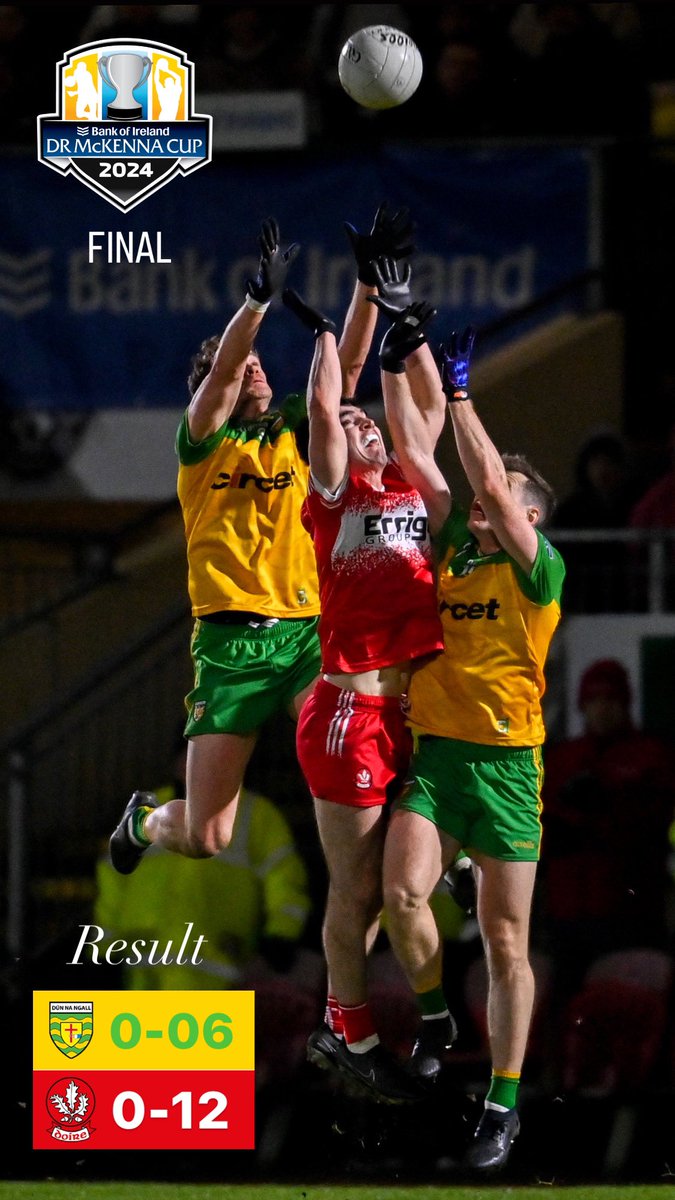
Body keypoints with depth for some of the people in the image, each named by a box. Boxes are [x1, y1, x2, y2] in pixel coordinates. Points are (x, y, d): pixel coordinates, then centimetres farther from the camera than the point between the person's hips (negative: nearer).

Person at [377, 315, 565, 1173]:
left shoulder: (537, 568, -3)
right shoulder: (451, 545, 11)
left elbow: (489, 482, -14)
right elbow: (413, 452, 10)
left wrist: (459, 393, -8)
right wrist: (394, 361, 6)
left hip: (505, 760, -4)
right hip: (433, 750, 4)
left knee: (505, 941, 1)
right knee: (403, 893, -18)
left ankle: (504, 1105, 7)